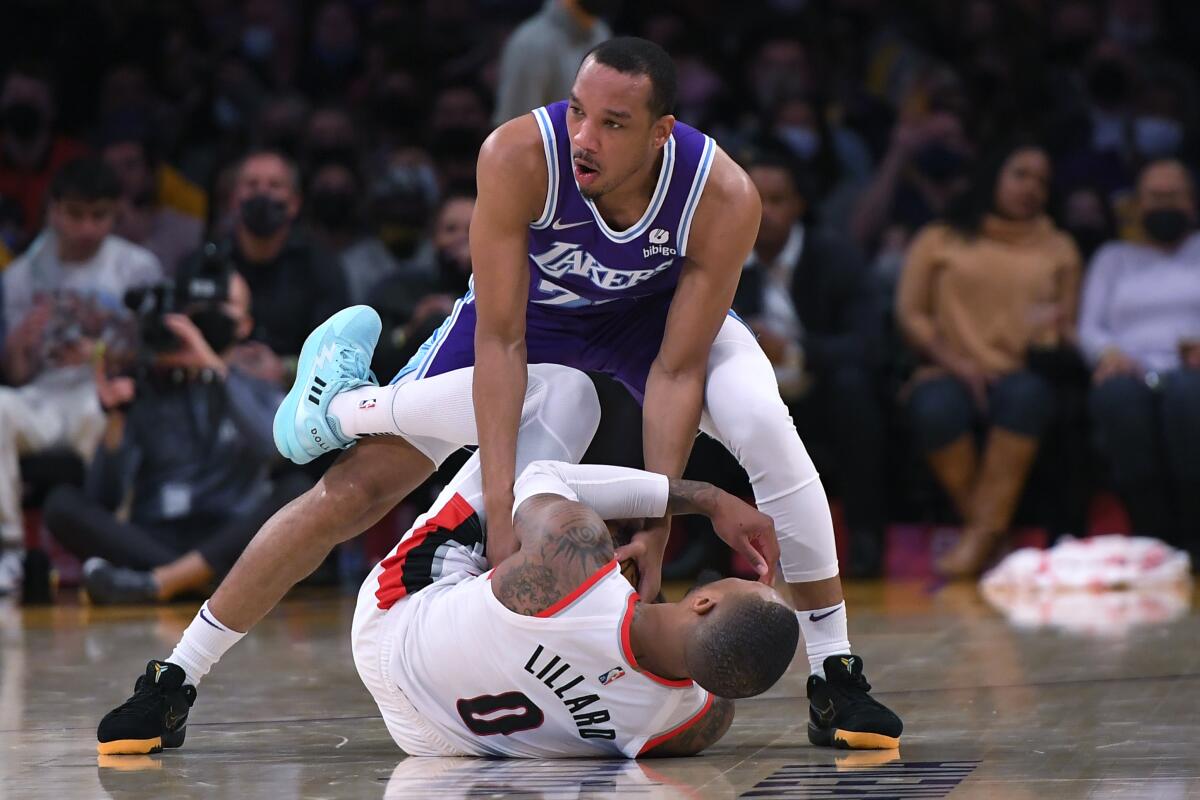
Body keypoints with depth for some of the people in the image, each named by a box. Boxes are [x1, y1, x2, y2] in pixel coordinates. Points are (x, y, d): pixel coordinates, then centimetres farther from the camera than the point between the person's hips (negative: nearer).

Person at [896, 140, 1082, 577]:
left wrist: (1052, 327, -8)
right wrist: (954, 361, -7)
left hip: (1023, 373, 1)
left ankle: (980, 536, -39)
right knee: (936, 406, -38)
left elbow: (1067, 327, 18)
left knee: (1026, 395, -38)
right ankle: (987, 533, -32)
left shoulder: (1058, 248, 24)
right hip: (951, 372, 0)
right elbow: (909, 313, 9)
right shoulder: (939, 240, 18)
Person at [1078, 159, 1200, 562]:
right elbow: (1088, 328, 17)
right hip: (1133, 372, 1)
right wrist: (1108, 352, -8)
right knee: (1119, 394, -40)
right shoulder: (1114, 257, 31)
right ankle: (1154, 534, -39)